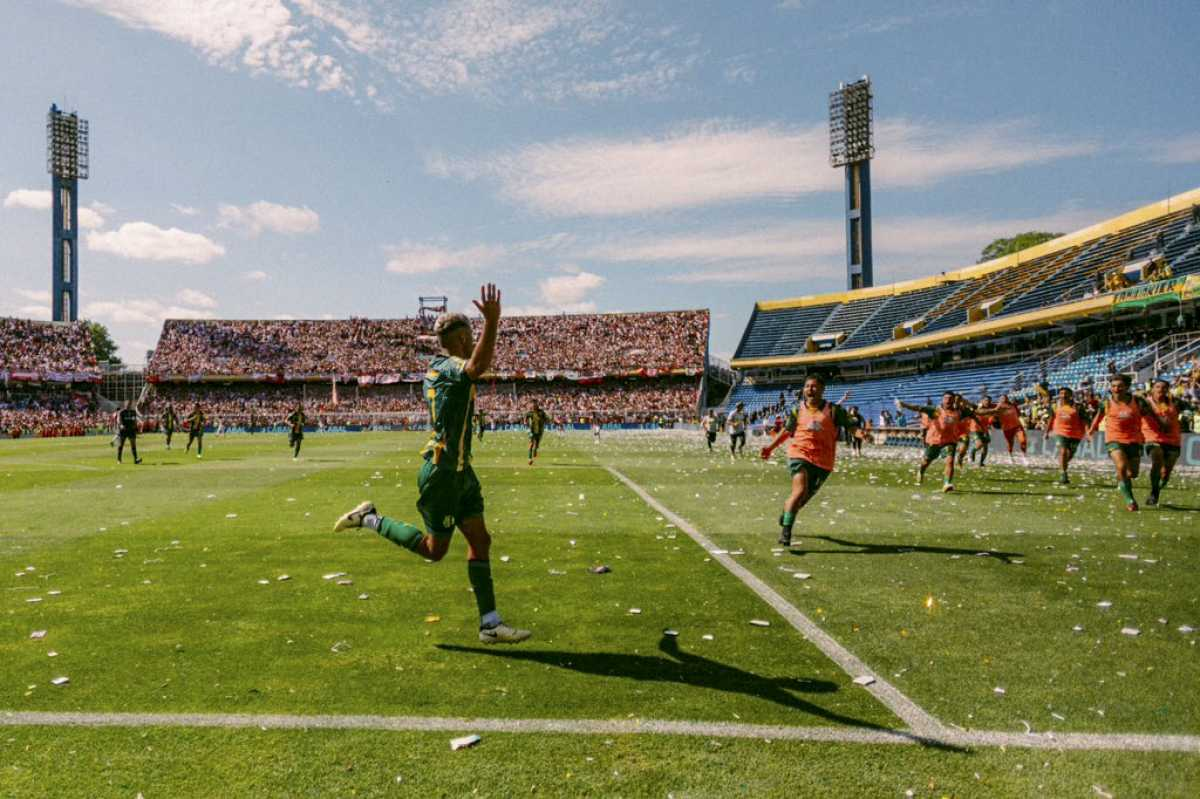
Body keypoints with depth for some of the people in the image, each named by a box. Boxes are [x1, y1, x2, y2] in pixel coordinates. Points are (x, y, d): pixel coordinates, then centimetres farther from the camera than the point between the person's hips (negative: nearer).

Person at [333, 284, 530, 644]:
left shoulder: (437, 368, 11)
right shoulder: (450, 367, -19)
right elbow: (477, 367, -44)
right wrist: (492, 323, -53)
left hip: (460, 470, 10)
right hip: (442, 472, -10)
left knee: (480, 540, 5)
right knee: (434, 549, 5)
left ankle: (490, 624, 8)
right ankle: (370, 519, 21)